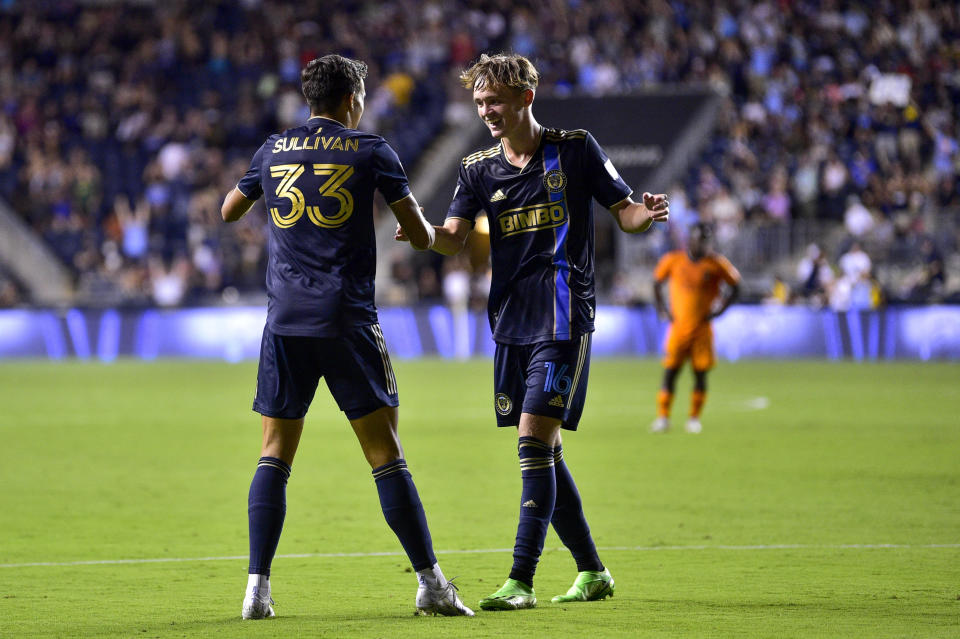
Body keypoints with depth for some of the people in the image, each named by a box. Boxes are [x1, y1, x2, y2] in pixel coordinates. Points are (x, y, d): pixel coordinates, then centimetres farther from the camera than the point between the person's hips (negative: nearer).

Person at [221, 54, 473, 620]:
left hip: (285, 319, 3)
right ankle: (432, 583, 0)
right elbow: (422, 236, 3)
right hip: (347, 319, -3)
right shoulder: (370, 150, 1)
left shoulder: (274, 149, 11)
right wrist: (426, 227, 26)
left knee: (275, 454, 7)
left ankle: (258, 586, -2)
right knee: (387, 454, -1)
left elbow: (229, 212, 28)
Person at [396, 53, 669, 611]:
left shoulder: (575, 150, -1)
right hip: (511, 322, 6)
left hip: (564, 318, -6)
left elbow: (625, 213, 2)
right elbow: (454, 241, -2)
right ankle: (592, 571, 22)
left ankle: (521, 581, -15)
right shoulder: (479, 169, 9)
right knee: (543, 451, 9)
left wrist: (647, 215, -21)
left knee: (534, 438, -14)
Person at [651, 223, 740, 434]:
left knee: (700, 373, -2)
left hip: (702, 328, 0)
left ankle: (695, 418, 9)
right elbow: (657, 282, 15)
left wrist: (718, 310, -1)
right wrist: (662, 308, 6)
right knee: (670, 372, -3)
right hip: (678, 327, 0)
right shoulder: (672, 260, -1)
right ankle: (662, 417, 3)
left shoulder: (715, 263, -4)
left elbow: (735, 286, 7)